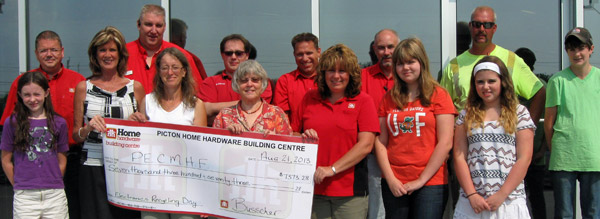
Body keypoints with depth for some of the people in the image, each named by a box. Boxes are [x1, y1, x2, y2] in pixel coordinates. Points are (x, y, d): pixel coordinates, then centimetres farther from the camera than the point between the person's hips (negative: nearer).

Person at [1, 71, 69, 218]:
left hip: (55, 195, 1)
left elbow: (62, 162, 10)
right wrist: (19, 186, 4)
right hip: (24, 196, -1)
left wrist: (54, 185, 7)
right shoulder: (12, 123, 1)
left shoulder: (59, 123, 4)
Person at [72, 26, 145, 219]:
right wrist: (88, 128, -10)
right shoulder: (84, 87, 8)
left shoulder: (135, 87, 9)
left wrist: (138, 122, -4)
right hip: (93, 168, 0)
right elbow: (75, 136, 10)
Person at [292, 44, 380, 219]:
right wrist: (303, 138, -8)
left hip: (350, 191, -2)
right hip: (313, 189, 2)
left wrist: (332, 169, -14)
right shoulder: (309, 99, 9)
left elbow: (366, 145, -8)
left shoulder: (363, 101, 1)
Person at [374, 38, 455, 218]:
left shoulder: (438, 95, 0)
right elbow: (380, 142, 6)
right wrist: (390, 179, -4)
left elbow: (445, 143, -6)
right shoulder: (389, 98, 10)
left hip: (430, 183, -3)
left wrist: (422, 179, -8)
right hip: (394, 185, 3)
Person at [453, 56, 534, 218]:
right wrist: (471, 195, -8)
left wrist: (501, 195, -10)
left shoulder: (519, 113, 3)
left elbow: (524, 159, -3)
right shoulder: (467, 115, 8)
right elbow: (459, 157, 2)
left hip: (510, 201, -1)